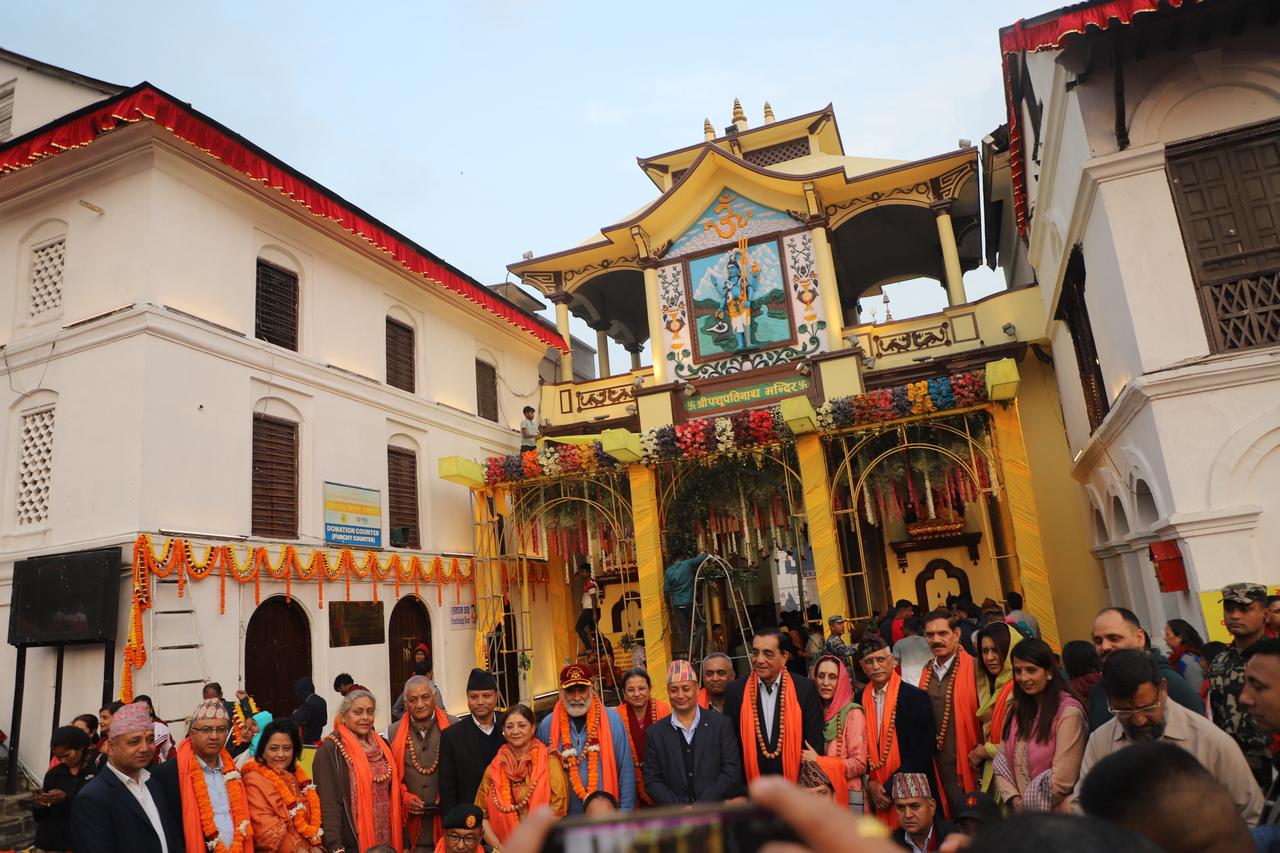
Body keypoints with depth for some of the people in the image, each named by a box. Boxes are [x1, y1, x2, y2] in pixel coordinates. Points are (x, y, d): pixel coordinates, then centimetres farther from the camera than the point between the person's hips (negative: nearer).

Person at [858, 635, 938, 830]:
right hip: (874, 793, 3)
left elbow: (922, 752, -11)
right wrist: (870, 782, -5)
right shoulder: (860, 700, 5)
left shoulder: (916, 697, -8)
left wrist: (890, 788, -12)